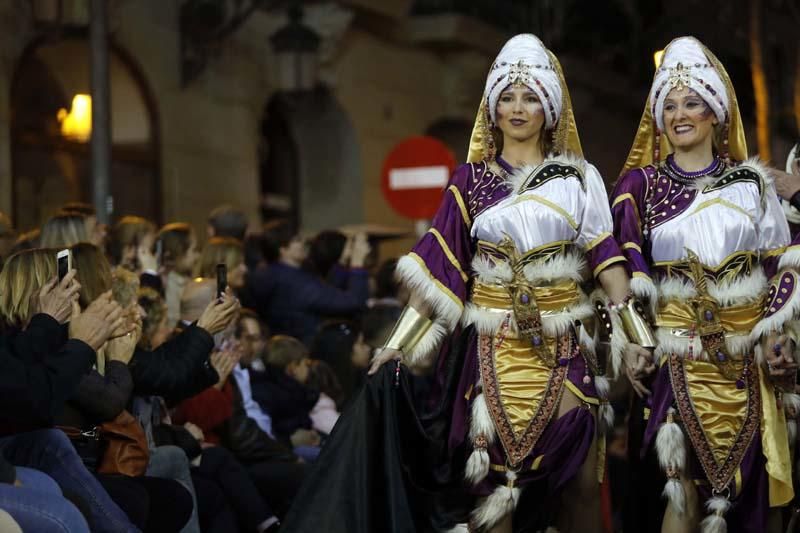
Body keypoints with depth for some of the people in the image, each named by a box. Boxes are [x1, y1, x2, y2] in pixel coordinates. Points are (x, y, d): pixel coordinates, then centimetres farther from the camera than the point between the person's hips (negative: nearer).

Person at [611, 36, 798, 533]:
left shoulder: (751, 182, 8)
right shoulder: (640, 185, 4)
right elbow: (627, 272, 0)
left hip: (744, 355, 2)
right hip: (674, 351, -1)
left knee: (741, 476, 4)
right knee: (677, 479, -5)